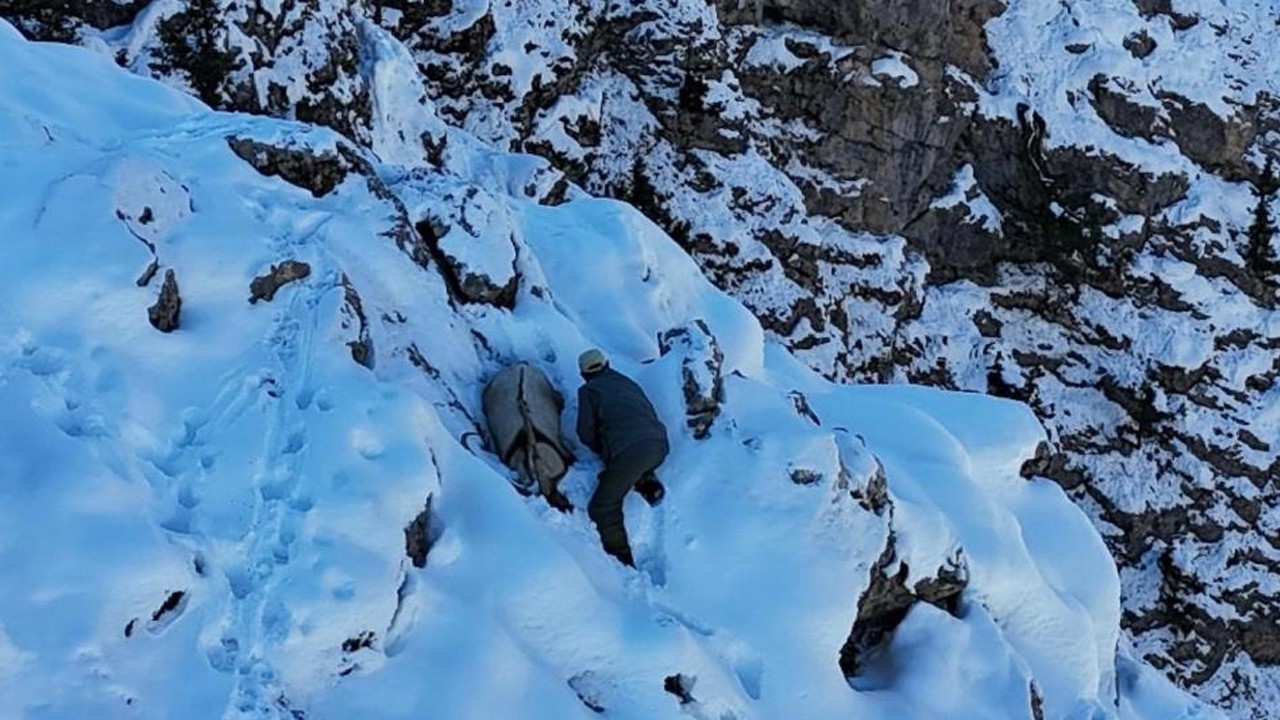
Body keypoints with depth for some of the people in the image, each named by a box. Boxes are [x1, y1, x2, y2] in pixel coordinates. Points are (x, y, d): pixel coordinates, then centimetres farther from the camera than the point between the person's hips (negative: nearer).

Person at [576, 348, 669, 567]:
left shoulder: (589, 390, 11)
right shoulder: (628, 383, 27)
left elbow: (585, 433, 6)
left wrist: (601, 449, 25)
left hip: (628, 452, -6)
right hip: (659, 446, 6)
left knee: (602, 508, 3)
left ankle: (622, 561, -4)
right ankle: (648, 483, 14)